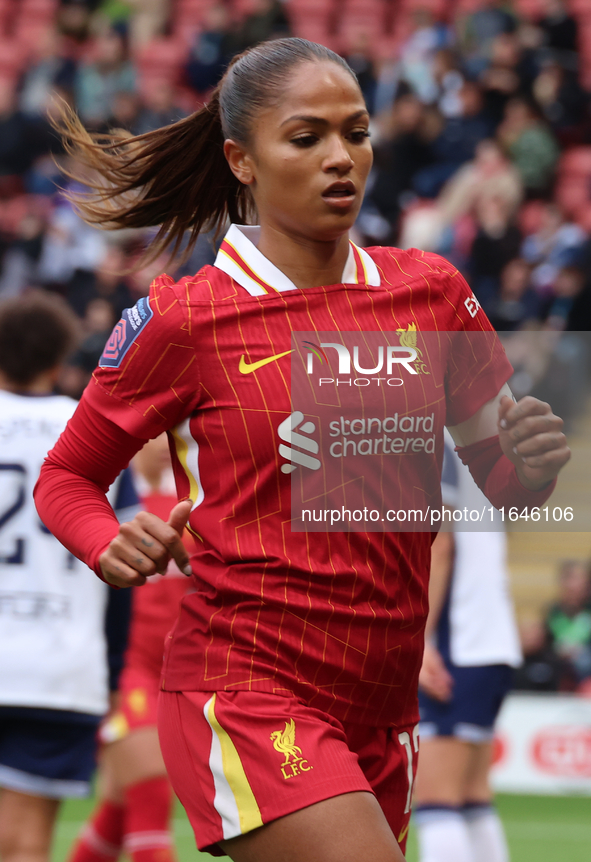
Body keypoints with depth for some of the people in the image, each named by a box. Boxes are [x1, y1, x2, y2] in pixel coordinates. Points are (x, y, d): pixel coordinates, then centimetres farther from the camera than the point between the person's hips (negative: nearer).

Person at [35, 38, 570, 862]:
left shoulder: (430, 292, 6)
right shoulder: (184, 321, -5)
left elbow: (501, 479, 14)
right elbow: (65, 477, 7)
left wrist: (533, 463, -9)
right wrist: (115, 549, -14)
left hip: (382, 710, 5)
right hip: (245, 692, -5)